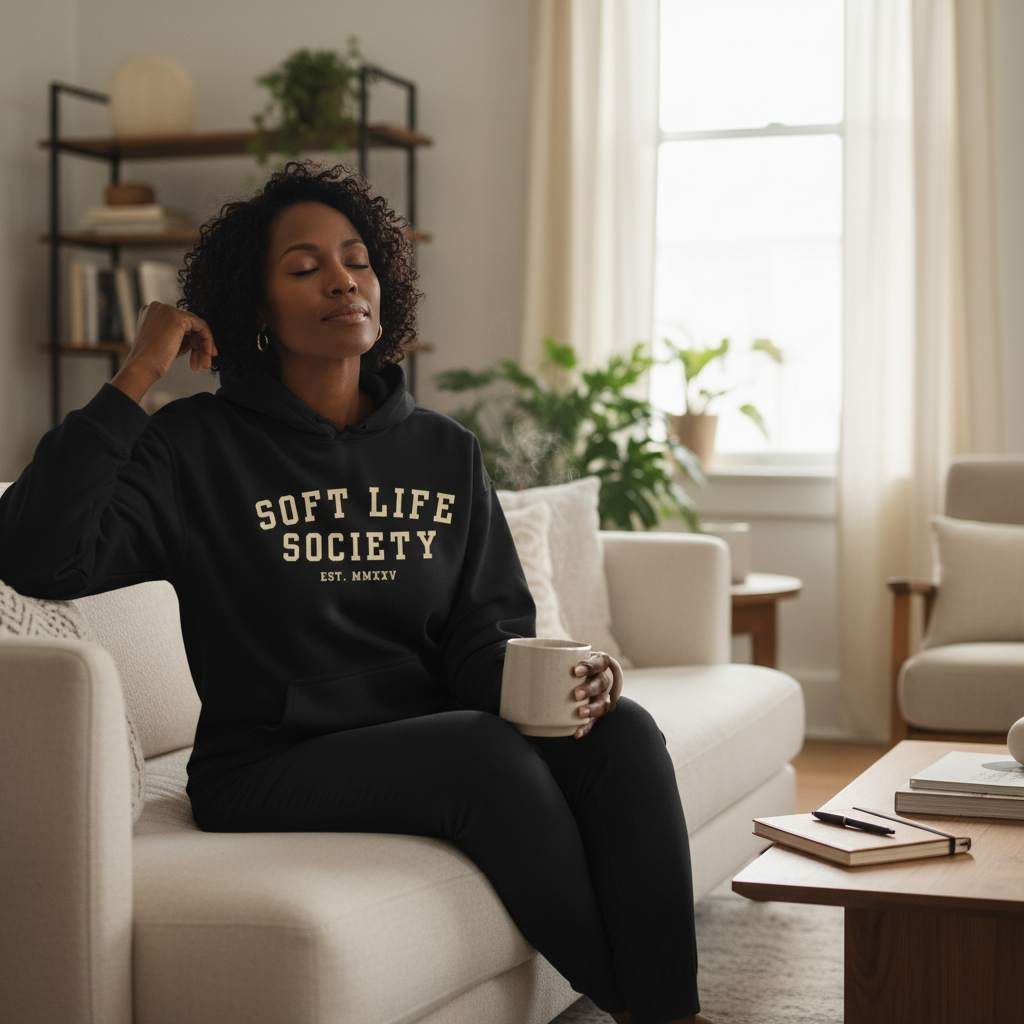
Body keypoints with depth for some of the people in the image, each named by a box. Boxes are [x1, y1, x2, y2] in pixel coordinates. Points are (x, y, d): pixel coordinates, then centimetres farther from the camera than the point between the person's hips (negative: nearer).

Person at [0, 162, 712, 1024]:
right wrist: (135, 379, -16)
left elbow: (487, 630, 8)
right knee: (488, 747, -30)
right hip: (269, 771, -4)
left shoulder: (445, 452, 12)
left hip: (433, 748, 5)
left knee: (622, 729, -22)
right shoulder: (198, 450, -2)